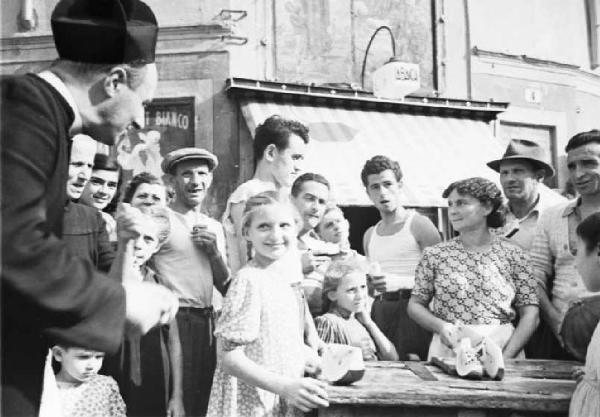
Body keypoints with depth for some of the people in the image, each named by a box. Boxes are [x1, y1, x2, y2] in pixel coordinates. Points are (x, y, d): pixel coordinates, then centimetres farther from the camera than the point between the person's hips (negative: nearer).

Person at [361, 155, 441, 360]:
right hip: (379, 310, 5)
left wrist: (401, 282, -16)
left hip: (412, 308, -5)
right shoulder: (369, 235, 18)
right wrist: (367, 282, 9)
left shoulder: (419, 224, -2)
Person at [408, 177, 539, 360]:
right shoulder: (434, 255, 4)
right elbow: (415, 304, 10)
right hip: (447, 351, 0)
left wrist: (506, 357, -8)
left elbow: (530, 314, 2)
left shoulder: (513, 254, 3)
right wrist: (439, 326, -8)